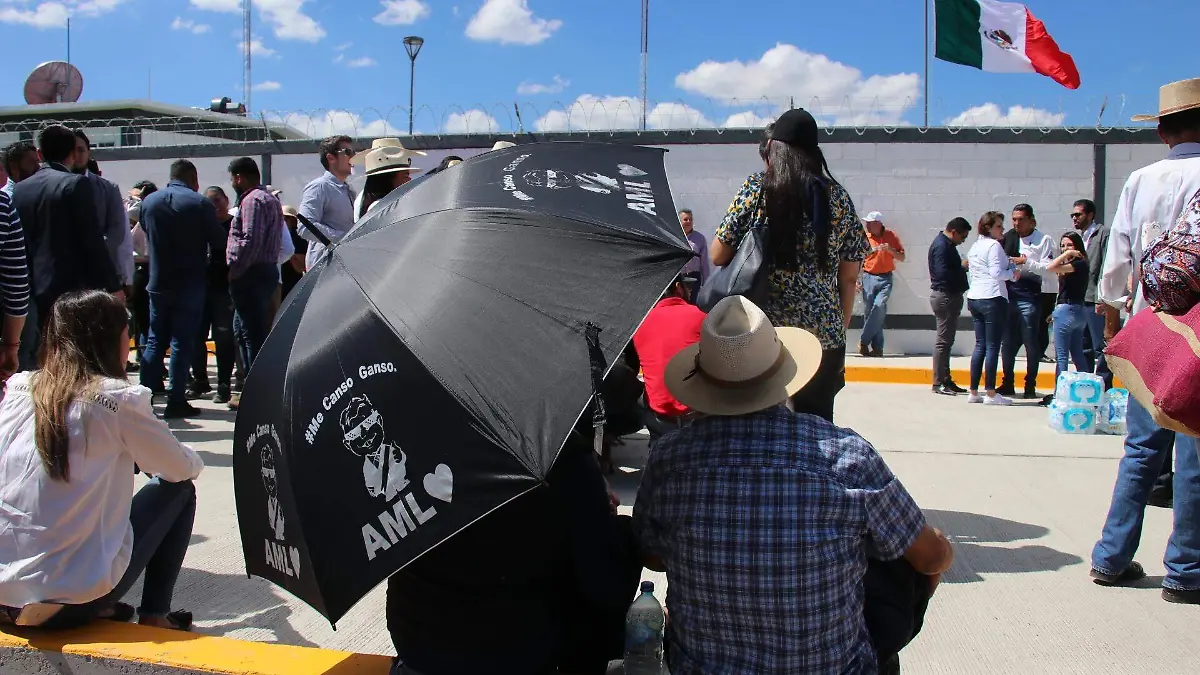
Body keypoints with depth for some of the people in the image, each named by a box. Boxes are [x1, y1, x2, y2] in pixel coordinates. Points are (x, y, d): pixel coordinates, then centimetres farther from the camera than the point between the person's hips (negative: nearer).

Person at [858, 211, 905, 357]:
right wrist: (857, 278, 4)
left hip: (885, 278, -1)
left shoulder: (891, 236, 3)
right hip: (868, 277, 1)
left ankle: (864, 342, -15)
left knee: (879, 306, -21)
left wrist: (890, 250, -12)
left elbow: (902, 258, 6)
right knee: (870, 311, -2)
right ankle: (877, 347, 3)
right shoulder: (864, 237, 5)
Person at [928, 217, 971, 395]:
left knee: (946, 340, 13)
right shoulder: (941, 246, -15)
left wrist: (962, 267, 1)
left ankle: (945, 380, 19)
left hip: (950, 296, 11)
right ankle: (939, 383, -3)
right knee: (943, 341, -7)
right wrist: (963, 268, -15)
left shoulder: (947, 244, 17)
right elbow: (942, 273, -25)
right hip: (944, 296, -11)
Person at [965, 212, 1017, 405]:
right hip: (993, 298, -8)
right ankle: (990, 393, -5)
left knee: (980, 345, 11)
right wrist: (1013, 273, 0)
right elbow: (996, 272, -18)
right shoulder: (994, 245, -9)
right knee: (992, 346, -6)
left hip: (974, 298, 9)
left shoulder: (974, 246, 17)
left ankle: (973, 391, 10)